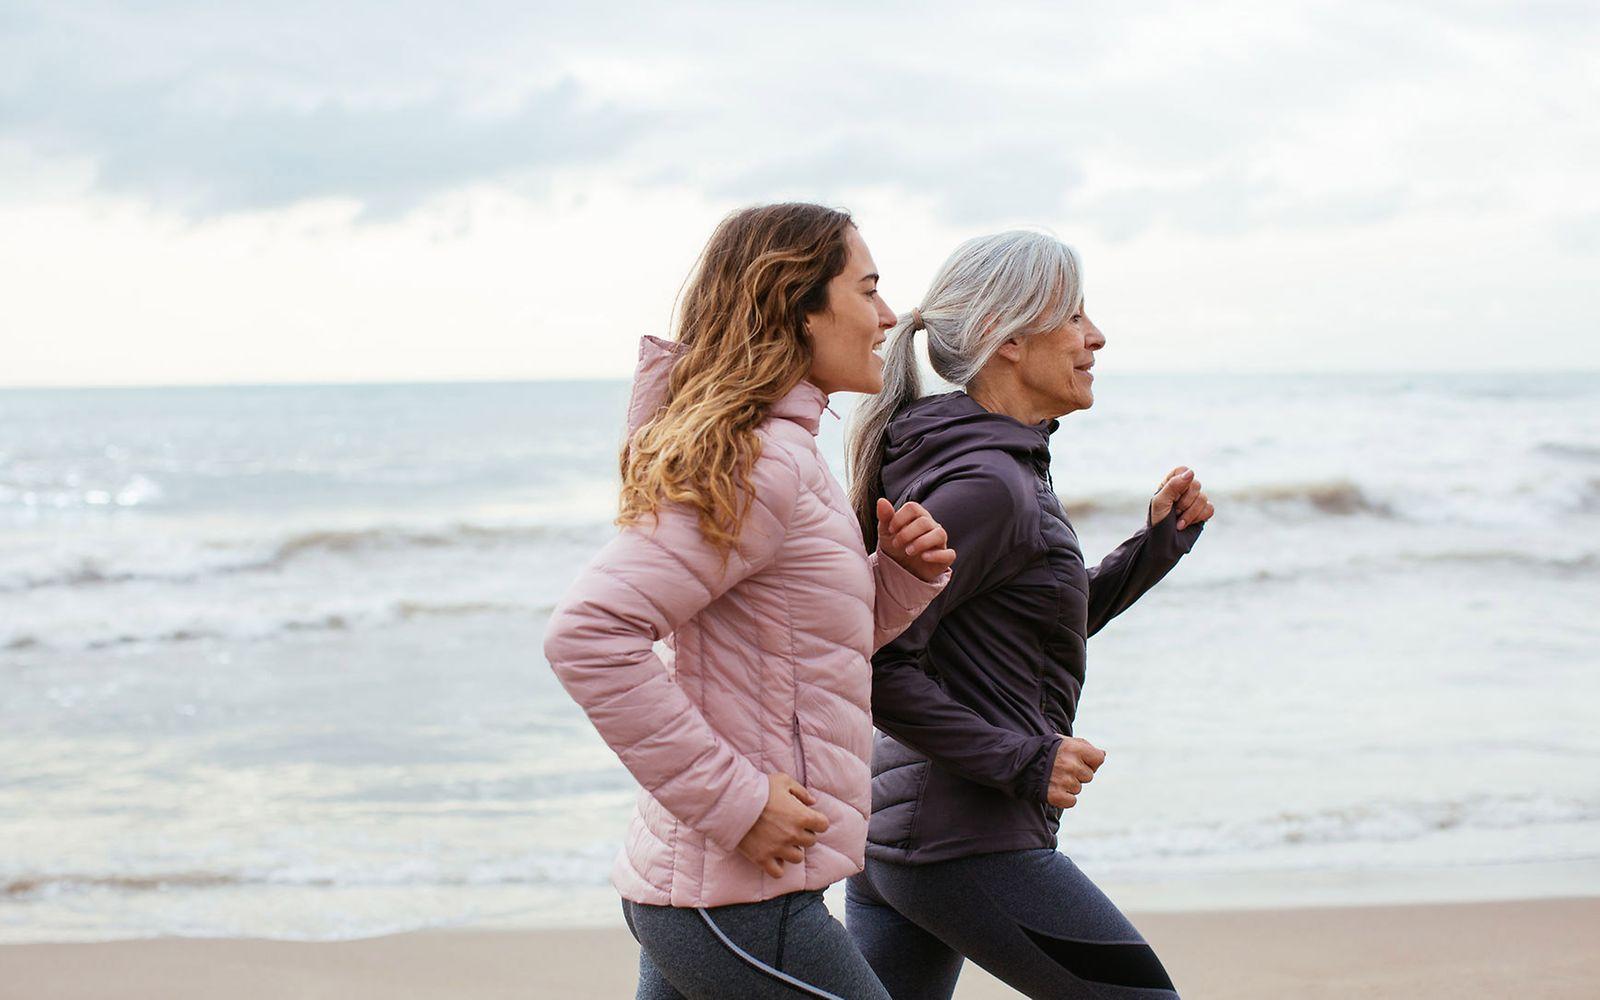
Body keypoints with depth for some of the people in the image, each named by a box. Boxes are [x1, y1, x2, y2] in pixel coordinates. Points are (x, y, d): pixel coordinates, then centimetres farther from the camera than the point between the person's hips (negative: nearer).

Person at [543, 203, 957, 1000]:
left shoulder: (779, 455, 14)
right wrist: (734, 800, -22)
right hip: (744, 903, -10)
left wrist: (904, 572, 4)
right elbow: (587, 637, -27)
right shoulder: (756, 465, -17)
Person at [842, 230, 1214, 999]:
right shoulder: (986, 484, -17)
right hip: (971, 845, -10)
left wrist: (1157, 543, 14)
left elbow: (1048, 629, 23)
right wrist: (1022, 762, -18)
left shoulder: (1001, 467, 13)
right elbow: (877, 665, -22)